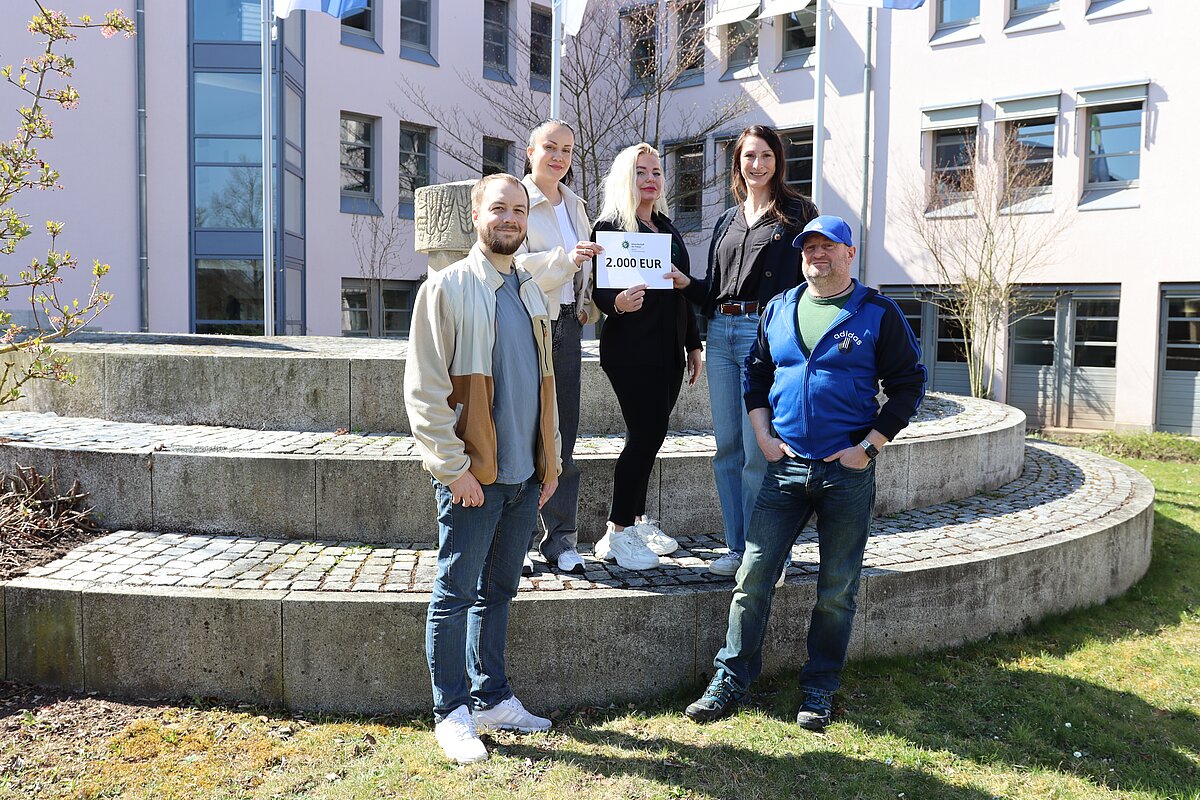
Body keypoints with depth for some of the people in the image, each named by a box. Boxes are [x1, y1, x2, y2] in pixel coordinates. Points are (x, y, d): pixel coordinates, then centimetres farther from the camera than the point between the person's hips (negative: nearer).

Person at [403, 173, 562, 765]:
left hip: (525, 473, 6)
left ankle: (493, 698, 29)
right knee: (455, 595, 4)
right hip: (473, 476, -6)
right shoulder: (446, 288, -6)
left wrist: (550, 459, 13)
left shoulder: (530, 292, 14)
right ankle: (452, 713, 17)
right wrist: (454, 468, -15)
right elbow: (424, 389, -11)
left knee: (498, 591, 16)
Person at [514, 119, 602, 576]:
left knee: (563, 435, 7)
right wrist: (565, 259, -26)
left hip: (566, 326, 6)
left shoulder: (575, 206, 18)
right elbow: (511, 265, -15)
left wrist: (588, 307, 9)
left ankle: (560, 538, 14)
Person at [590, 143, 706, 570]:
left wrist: (693, 344, 19)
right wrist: (618, 303, -32)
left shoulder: (667, 228, 17)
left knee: (649, 435, 8)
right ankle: (618, 533, 1)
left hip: (668, 350, 7)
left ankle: (637, 521, 20)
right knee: (646, 434, -9)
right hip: (631, 350, -7)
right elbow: (600, 291, -9)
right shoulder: (610, 226, -4)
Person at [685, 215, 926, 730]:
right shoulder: (778, 310, 10)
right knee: (753, 577, 0)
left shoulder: (877, 314, 0)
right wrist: (764, 436, 5)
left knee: (837, 590, 7)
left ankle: (819, 690, 21)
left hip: (848, 471, -2)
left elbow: (908, 385, 1)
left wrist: (868, 446, -7)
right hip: (785, 466, 2)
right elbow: (756, 374, 17)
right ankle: (730, 682, 10)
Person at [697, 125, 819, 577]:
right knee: (727, 447, 6)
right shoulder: (727, 219, 20)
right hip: (721, 334, 6)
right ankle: (736, 548, 16)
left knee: (758, 451, -7)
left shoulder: (798, 213, 4)